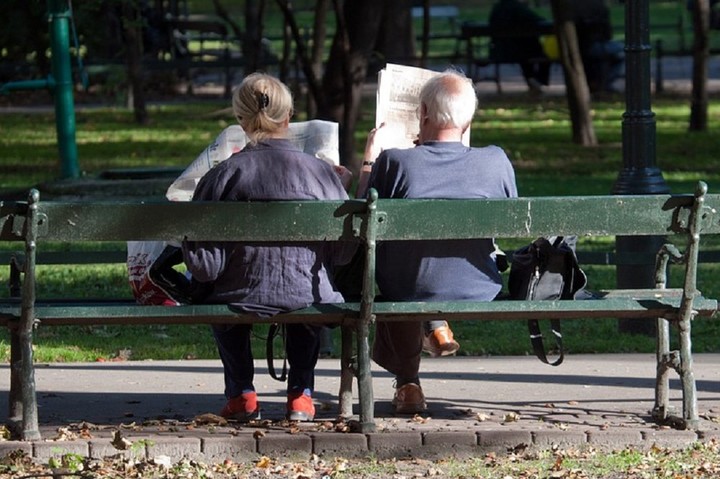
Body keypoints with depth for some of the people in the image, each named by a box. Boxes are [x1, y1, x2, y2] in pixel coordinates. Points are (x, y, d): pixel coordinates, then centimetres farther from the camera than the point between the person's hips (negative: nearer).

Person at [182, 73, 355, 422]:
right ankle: (300, 392, 31)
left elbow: (204, 266, -10)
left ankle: (241, 393, 33)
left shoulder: (222, 177, -11)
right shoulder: (321, 173, -7)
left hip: (243, 301, -1)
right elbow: (344, 253, -1)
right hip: (310, 300, 1)